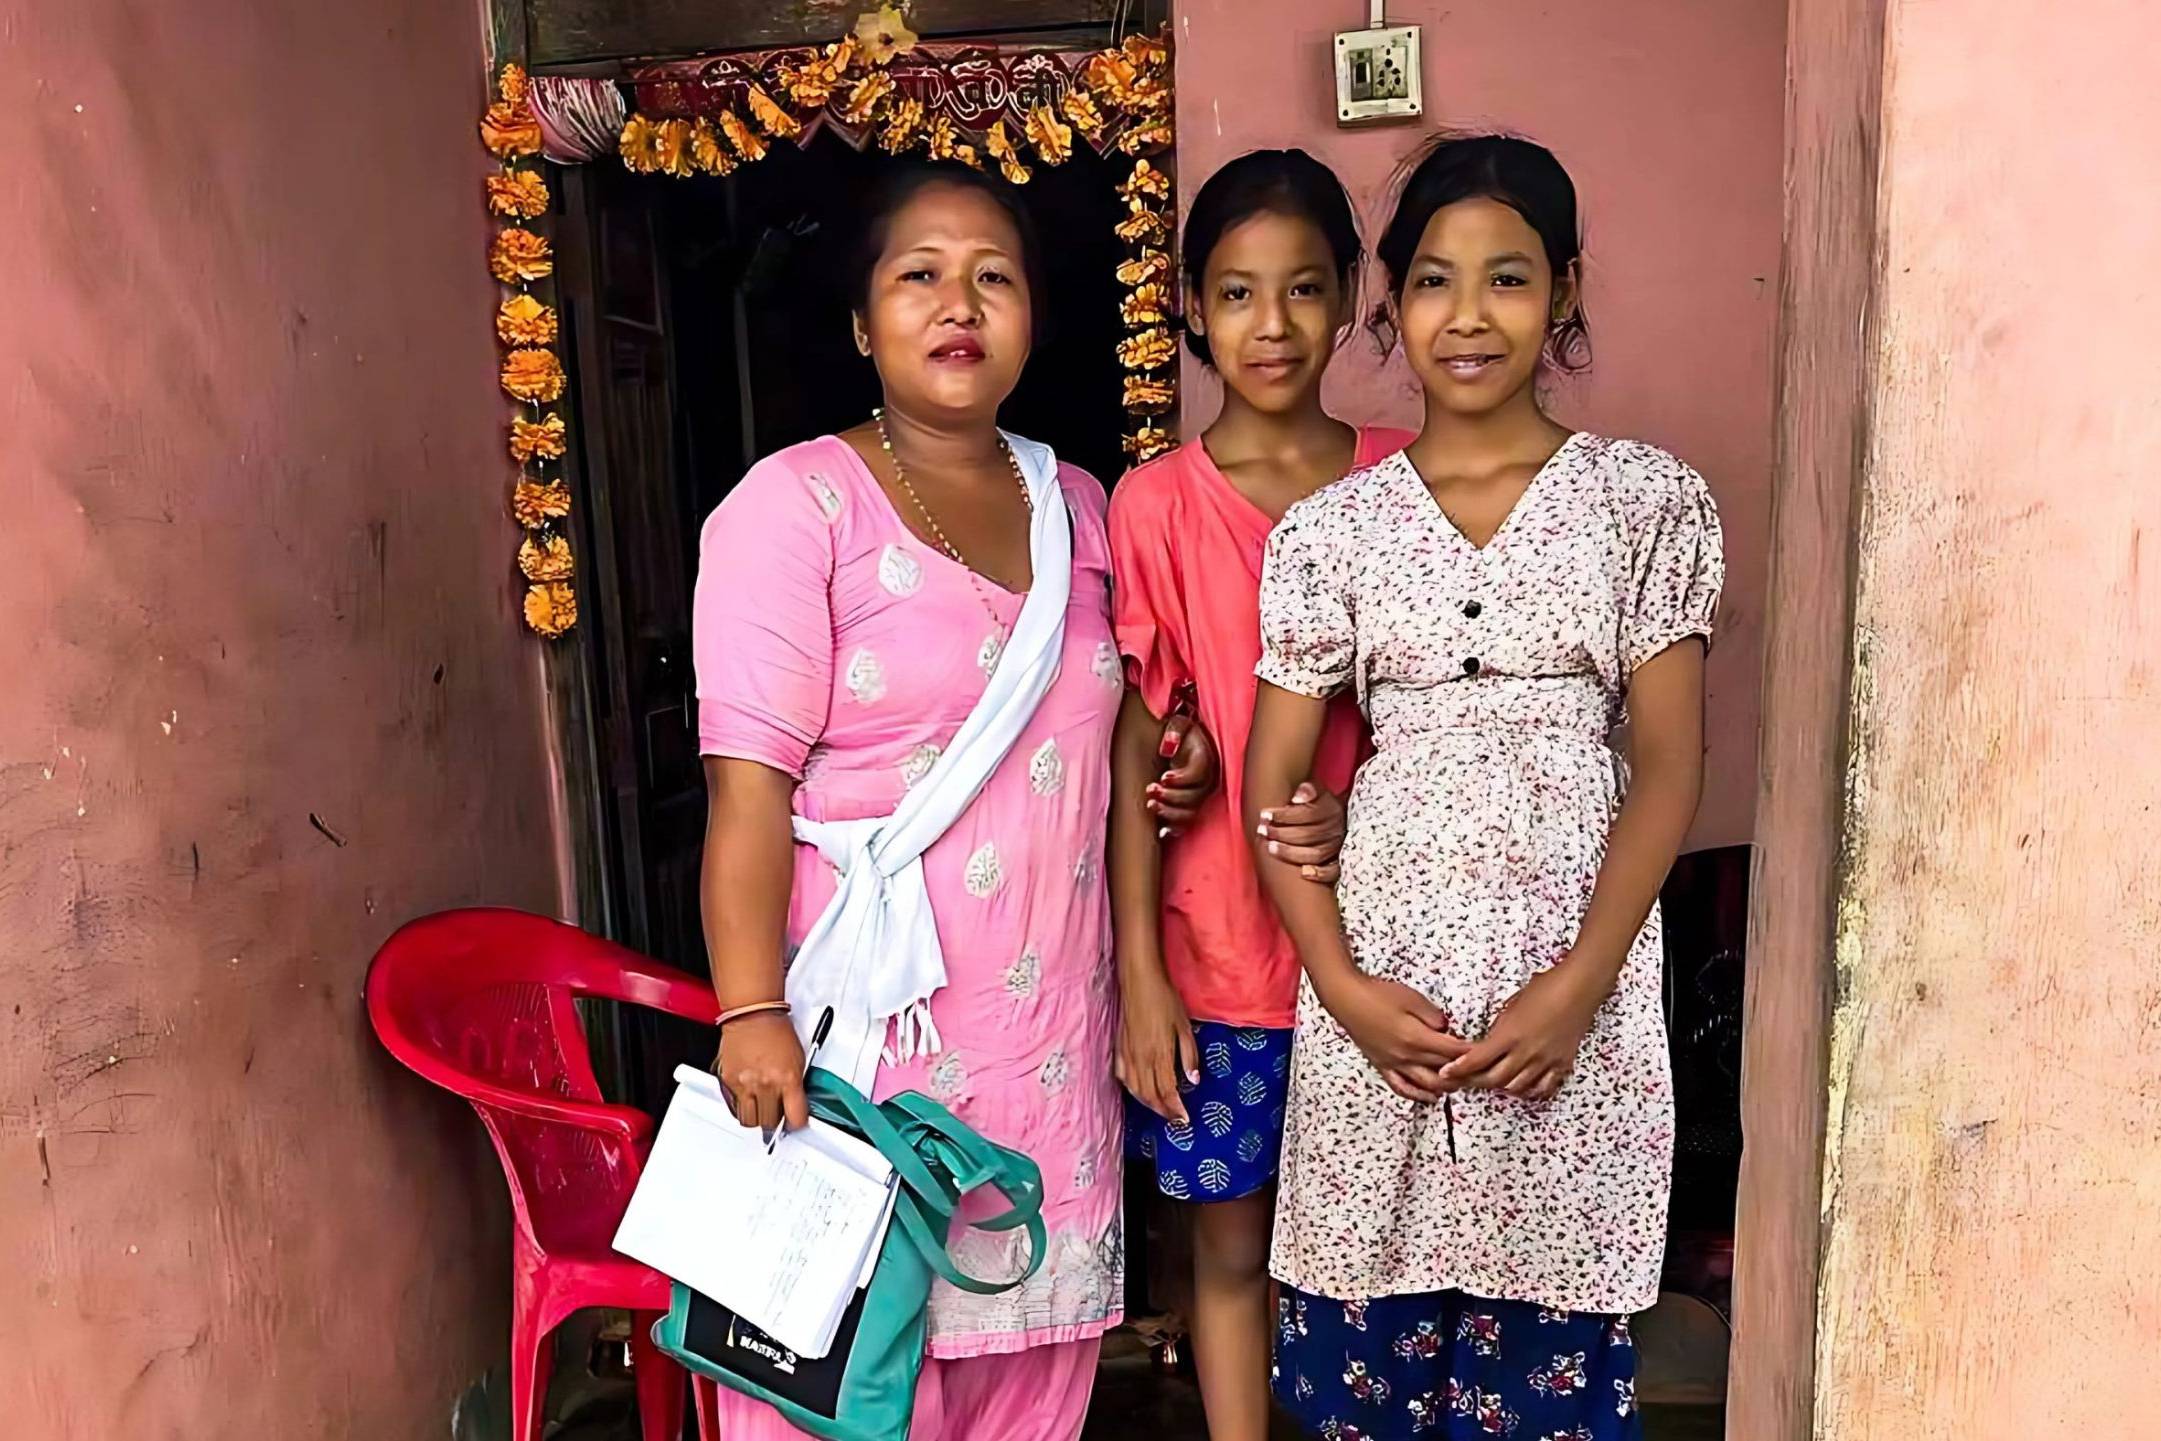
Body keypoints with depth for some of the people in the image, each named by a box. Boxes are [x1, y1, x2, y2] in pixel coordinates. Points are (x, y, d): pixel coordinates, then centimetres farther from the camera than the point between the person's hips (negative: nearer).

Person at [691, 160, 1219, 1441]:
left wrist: (1170, 760, 5)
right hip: (871, 1013, -5)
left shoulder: (1077, 505, 10)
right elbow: (749, 788, -13)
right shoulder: (797, 502, -8)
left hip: (1053, 1020, 5)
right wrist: (752, 1014, -19)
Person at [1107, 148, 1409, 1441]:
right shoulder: (1155, 507, -5)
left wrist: (1363, 813, -14)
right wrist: (1138, 971, -6)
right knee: (1233, 1242, 13)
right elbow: (1136, 751, -4)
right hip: (1216, 943, -1)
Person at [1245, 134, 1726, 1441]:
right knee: (1365, 1323, 10)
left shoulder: (1650, 499, 2)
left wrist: (1578, 984, -11)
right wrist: (1342, 984, -8)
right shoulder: (1332, 528, 4)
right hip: (1382, 966, 1)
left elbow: (1669, 762, -1)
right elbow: (1274, 777, 3)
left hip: (1573, 967, -1)